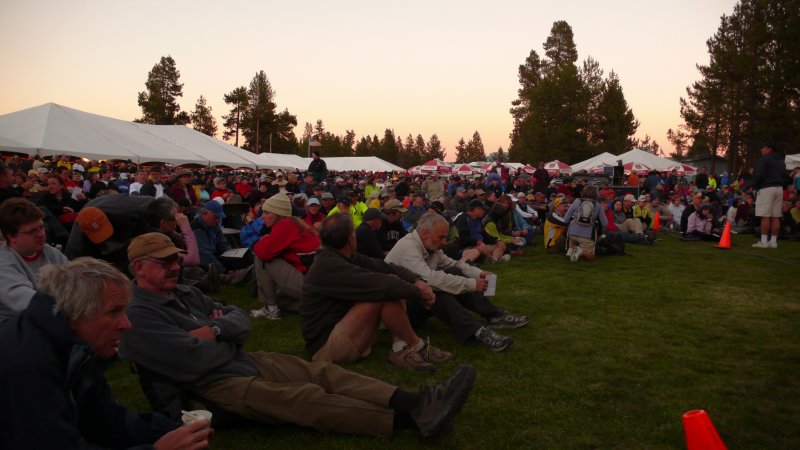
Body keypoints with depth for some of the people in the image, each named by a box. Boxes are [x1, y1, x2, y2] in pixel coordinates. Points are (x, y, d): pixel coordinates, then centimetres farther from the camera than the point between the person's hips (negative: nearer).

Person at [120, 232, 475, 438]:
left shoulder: (185, 293, 16)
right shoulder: (137, 315, -11)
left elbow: (242, 320, 11)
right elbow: (194, 361, -22)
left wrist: (214, 330, -11)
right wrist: (227, 338, -3)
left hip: (247, 361, 8)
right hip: (214, 386, -8)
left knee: (322, 372, -13)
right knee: (307, 398, -26)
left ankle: (416, 402, -26)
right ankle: (411, 418, -35)